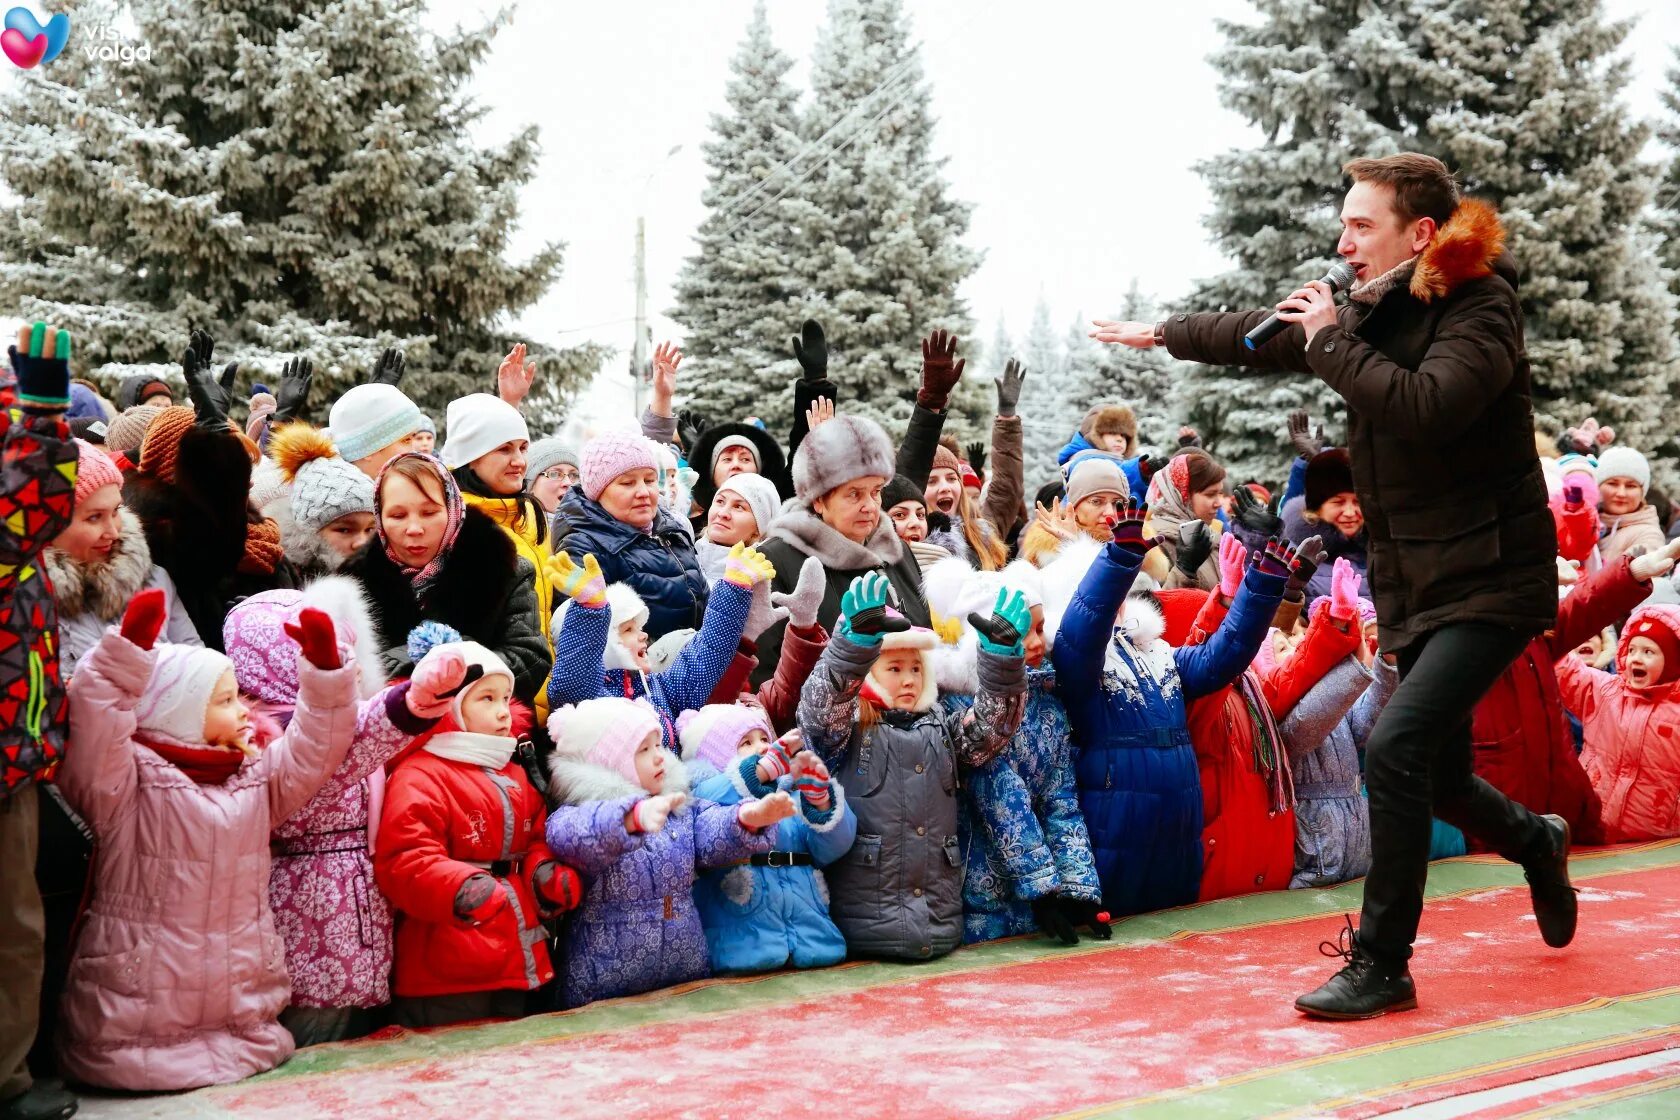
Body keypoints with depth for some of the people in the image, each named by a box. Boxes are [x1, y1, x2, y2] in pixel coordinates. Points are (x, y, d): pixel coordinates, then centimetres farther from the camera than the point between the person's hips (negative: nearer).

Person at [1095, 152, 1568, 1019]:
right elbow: (1267, 338, 23)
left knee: (1395, 749, -19)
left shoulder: (1480, 312, -15)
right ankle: (1537, 846, 46)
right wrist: (1160, 334, 32)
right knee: (1433, 775, 14)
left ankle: (1380, 964, -7)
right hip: (1414, 587, 8)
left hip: (1491, 581, -8)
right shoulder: (1373, 315, 6)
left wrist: (1331, 343, -22)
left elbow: (1428, 405, -34)